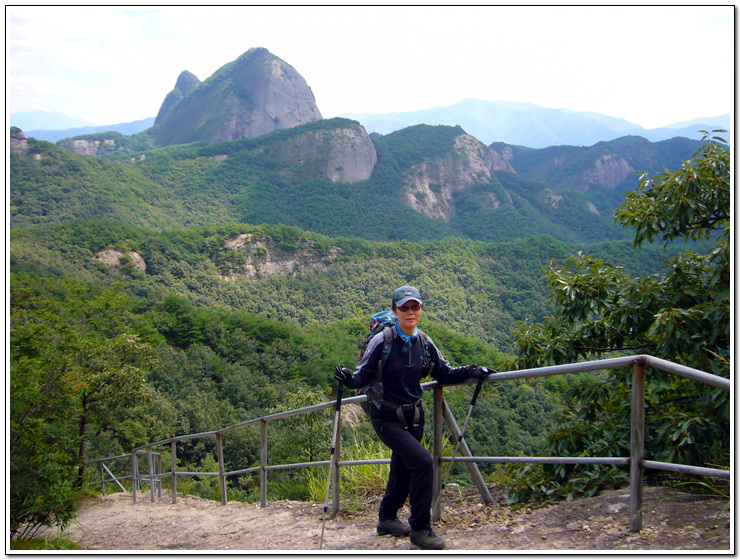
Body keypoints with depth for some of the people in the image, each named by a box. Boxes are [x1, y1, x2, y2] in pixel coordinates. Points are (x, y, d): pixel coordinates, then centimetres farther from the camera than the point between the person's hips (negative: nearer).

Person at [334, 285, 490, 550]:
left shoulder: (424, 342, -1)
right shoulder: (382, 342, -15)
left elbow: (443, 373, 7)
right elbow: (364, 376, -14)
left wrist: (469, 372, -8)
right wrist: (349, 379, -35)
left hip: (413, 415, 6)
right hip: (387, 418, -6)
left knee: (403, 469, 17)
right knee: (422, 461, -19)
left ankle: (387, 519, 41)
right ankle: (420, 528, -4)